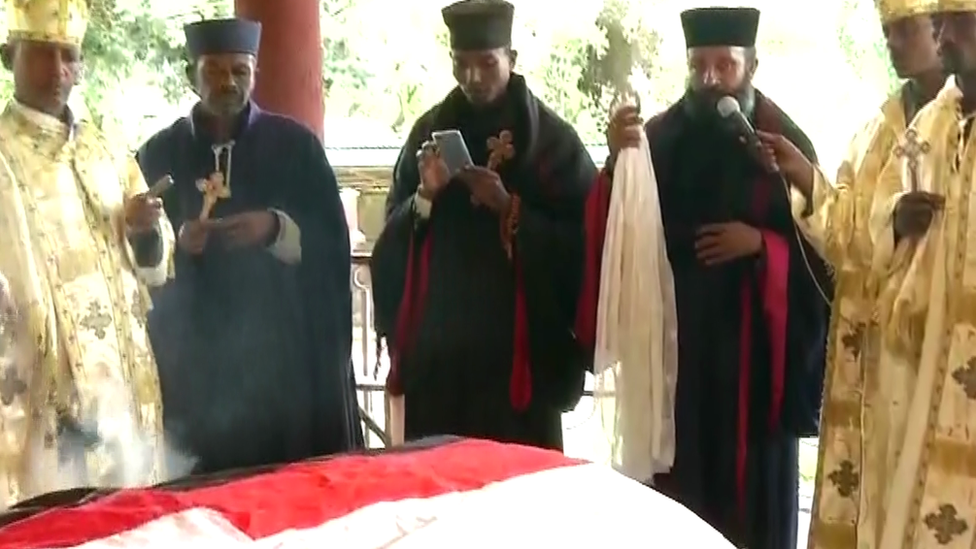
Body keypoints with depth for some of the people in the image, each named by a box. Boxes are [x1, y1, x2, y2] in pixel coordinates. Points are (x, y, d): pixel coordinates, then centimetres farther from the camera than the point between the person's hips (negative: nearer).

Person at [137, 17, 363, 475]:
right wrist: (176, 243, -16)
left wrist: (275, 229, -19)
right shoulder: (159, 154, 7)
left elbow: (333, 242, -1)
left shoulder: (295, 144, 4)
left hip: (289, 345, -1)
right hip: (195, 354, 1)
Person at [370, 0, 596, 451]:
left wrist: (510, 210, -17)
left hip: (517, 342, -3)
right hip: (437, 340, 3)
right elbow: (393, 235, 8)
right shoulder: (430, 131, 9)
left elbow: (582, 239, -5)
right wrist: (425, 196, -11)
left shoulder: (552, 137, -2)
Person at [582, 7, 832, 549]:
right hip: (672, 338, 2)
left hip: (754, 346, -1)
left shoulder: (787, 144, 1)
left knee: (751, 488, 4)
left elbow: (822, 247, 1)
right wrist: (617, 163, -20)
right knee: (674, 484, 4)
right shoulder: (658, 137, 5)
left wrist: (761, 244, -16)